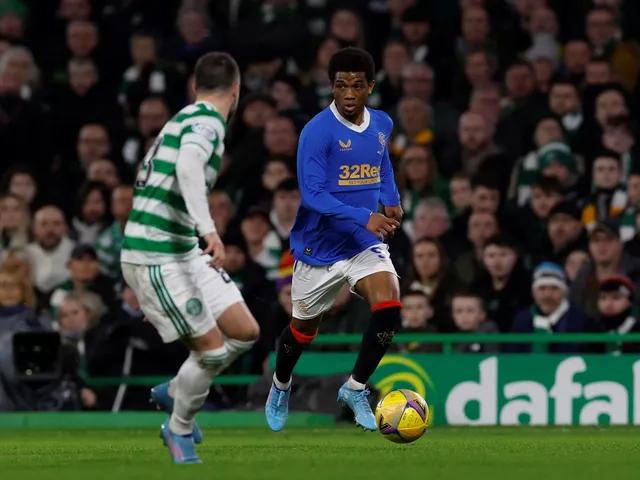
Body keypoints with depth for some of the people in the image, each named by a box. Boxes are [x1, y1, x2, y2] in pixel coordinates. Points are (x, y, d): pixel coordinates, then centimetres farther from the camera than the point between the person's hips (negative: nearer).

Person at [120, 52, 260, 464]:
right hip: (155, 256, -10)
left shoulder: (187, 118, 16)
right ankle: (179, 430, 14)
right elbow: (188, 166, -34)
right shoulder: (207, 121, -14)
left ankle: (174, 393, 24)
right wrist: (208, 229, -42)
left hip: (184, 250, 10)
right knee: (212, 349, -8)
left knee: (245, 332, 5)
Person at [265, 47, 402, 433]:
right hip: (320, 246, -3)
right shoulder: (318, 131, -19)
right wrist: (363, 217, -33)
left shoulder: (382, 124, 1)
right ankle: (281, 387, 44)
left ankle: (356, 389, -3)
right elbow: (313, 194, -25)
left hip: (366, 243, 4)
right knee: (304, 329, 13)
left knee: (389, 308, -21)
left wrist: (392, 200, 12)